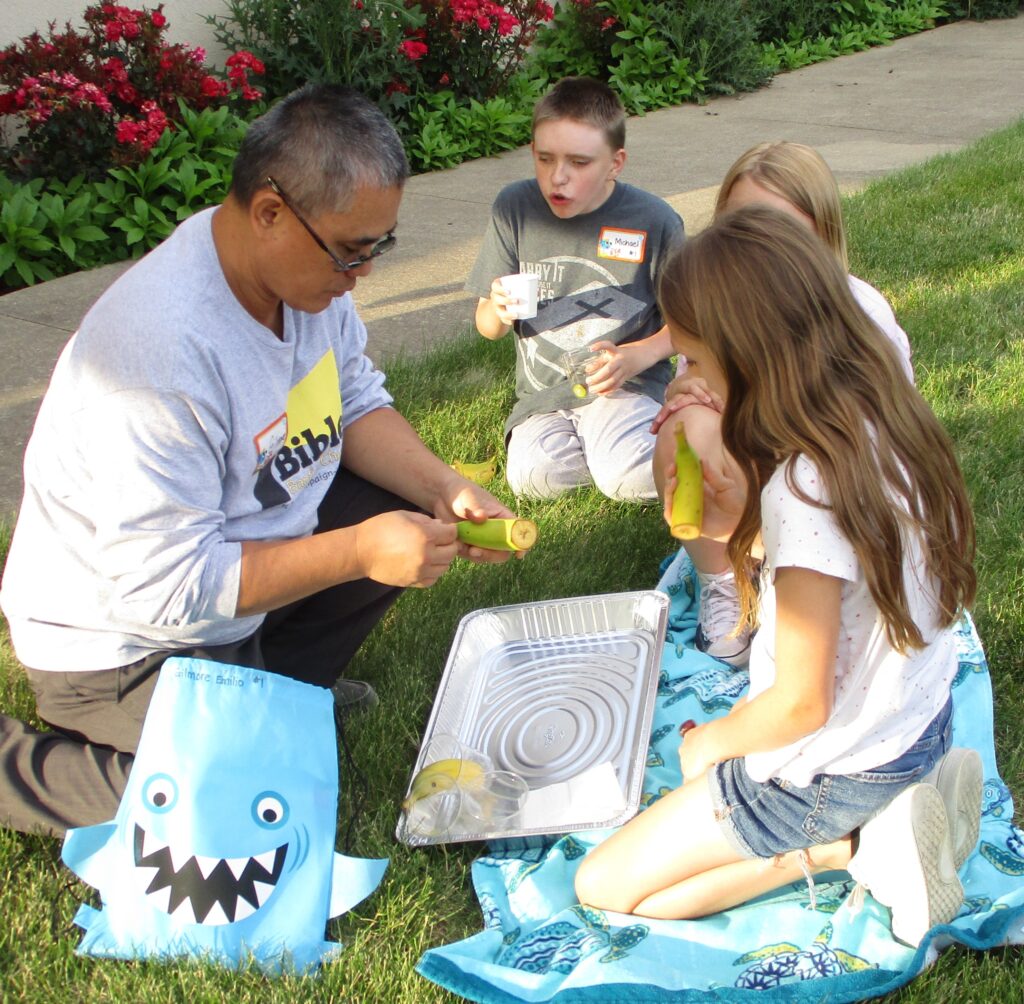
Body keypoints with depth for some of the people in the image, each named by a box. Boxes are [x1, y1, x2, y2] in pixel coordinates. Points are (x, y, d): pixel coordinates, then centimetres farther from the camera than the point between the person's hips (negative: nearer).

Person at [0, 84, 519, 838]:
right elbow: (162, 585, -33)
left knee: (410, 515, -2)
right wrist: (356, 551, -32)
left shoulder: (311, 266, -10)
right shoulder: (164, 351, -36)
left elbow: (356, 403, 4)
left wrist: (441, 489, -13)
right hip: (126, 641, -8)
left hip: (242, 540, 8)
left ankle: (273, 682, 12)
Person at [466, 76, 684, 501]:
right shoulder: (514, 208, -2)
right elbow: (487, 326, 5)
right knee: (534, 478, -23)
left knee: (636, 480, -28)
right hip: (543, 393, 3)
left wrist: (635, 357, -17)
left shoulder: (655, 222, -9)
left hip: (626, 386, -3)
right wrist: (499, 310, -19)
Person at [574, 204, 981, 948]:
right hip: (919, 725, 8)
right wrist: (746, 514, 2)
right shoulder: (890, 422, -6)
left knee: (604, 885, 2)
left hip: (834, 770, -8)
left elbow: (802, 705, -24)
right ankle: (882, 821, 9)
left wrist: (710, 741, -5)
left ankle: (855, 848, -5)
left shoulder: (807, 488, -31)